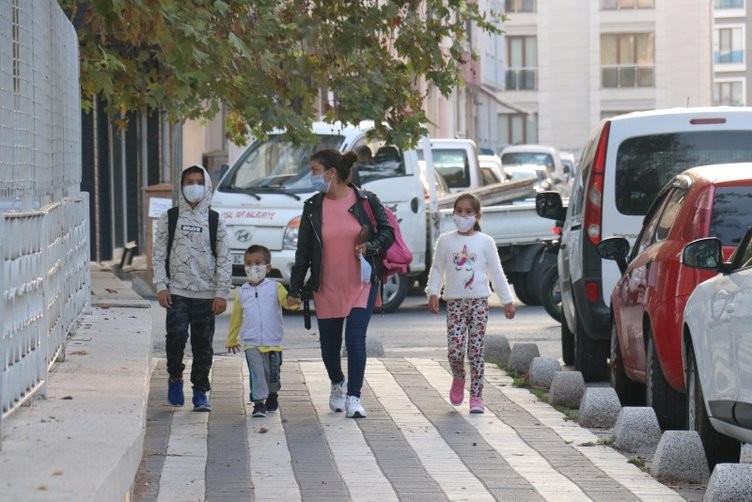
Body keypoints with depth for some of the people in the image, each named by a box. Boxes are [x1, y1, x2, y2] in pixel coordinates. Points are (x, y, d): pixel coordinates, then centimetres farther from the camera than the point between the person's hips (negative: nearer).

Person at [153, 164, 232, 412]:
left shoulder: (215, 222, 6)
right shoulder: (169, 219, 6)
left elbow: (224, 260, 4)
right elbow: (159, 255, 6)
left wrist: (221, 293, -2)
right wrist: (161, 286, -4)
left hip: (206, 294, 1)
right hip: (177, 292, -1)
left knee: (203, 343, 3)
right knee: (176, 336, -14)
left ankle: (200, 391, 12)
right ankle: (175, 377, 10)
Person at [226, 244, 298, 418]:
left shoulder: (274, 287, 0)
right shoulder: (242, 292, 7)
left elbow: (286, 300, -15)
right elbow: (236, 317, 15)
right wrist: (232, 339, 20)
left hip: (273, 342, 0)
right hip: (251, 343, 1)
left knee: (272, 374, 12)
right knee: (256, 373, -9)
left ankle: (272, 395, 37)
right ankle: (259, 402, -5)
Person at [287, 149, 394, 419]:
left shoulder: (366, 201, -4)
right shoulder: (312, 207, 2)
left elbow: (387, 232, 3)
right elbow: (303, 250, 6)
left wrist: (370, 247, -17)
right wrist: (295, 288, 5)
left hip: (361, 285, -3)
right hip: (327, 289, 3)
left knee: (355, 339, -13)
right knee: (329, 344, 9)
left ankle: (353, 398, -6)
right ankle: (338, 385, 38)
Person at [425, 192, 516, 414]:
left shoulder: (485, 241, 5)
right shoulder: (445, 241, 6)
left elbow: (496, 273, 8)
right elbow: (437, 270, 8)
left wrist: (507, 300, 7)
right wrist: (433, 293, -5)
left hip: (479, 302, 0)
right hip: (455, 302, 0)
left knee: (476, 351, -2)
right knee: (455, 350, -9)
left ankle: (476, 396, 3)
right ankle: (458, 379, 22)